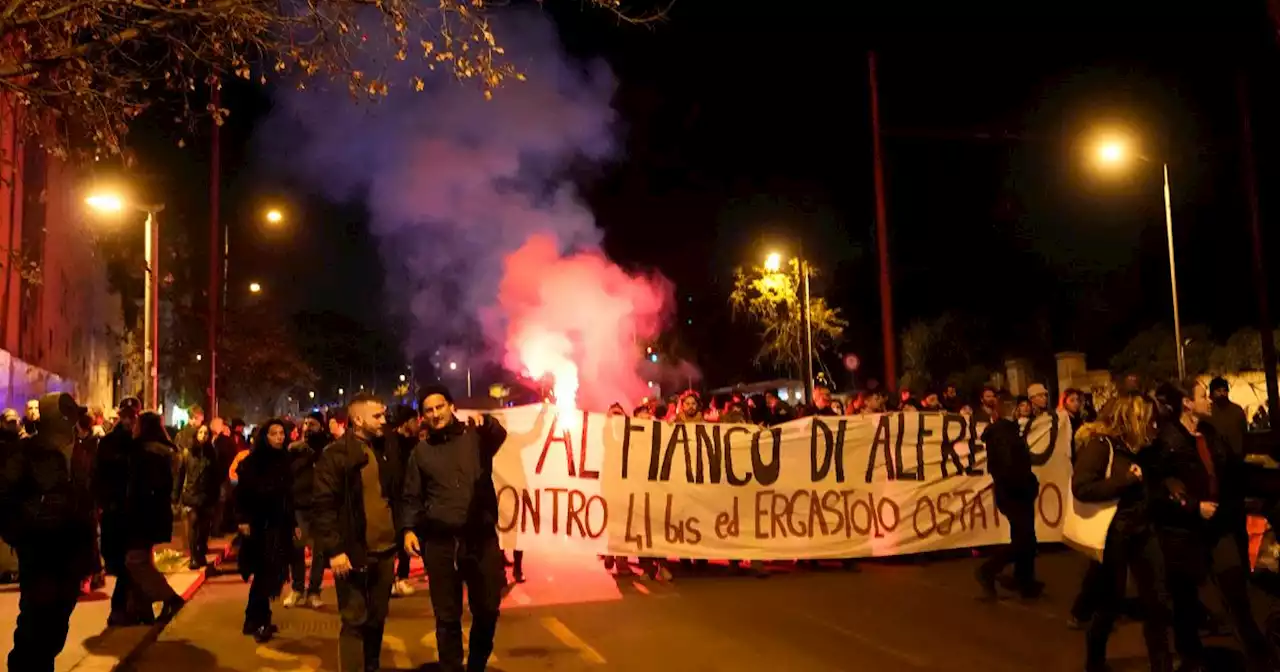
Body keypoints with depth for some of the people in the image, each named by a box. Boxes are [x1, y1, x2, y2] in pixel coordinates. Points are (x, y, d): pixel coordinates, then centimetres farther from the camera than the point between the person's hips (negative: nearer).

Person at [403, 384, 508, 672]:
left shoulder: (476, 436, 4)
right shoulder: (421, 452, 9)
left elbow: (500, 435, -19)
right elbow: (412, 497, 10)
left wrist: (485, 421, -40)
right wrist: (409, 528, -6)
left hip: (482, 538, 0)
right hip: (439, 542, 0)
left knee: (487, 610, 10)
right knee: (447, 616, 6)